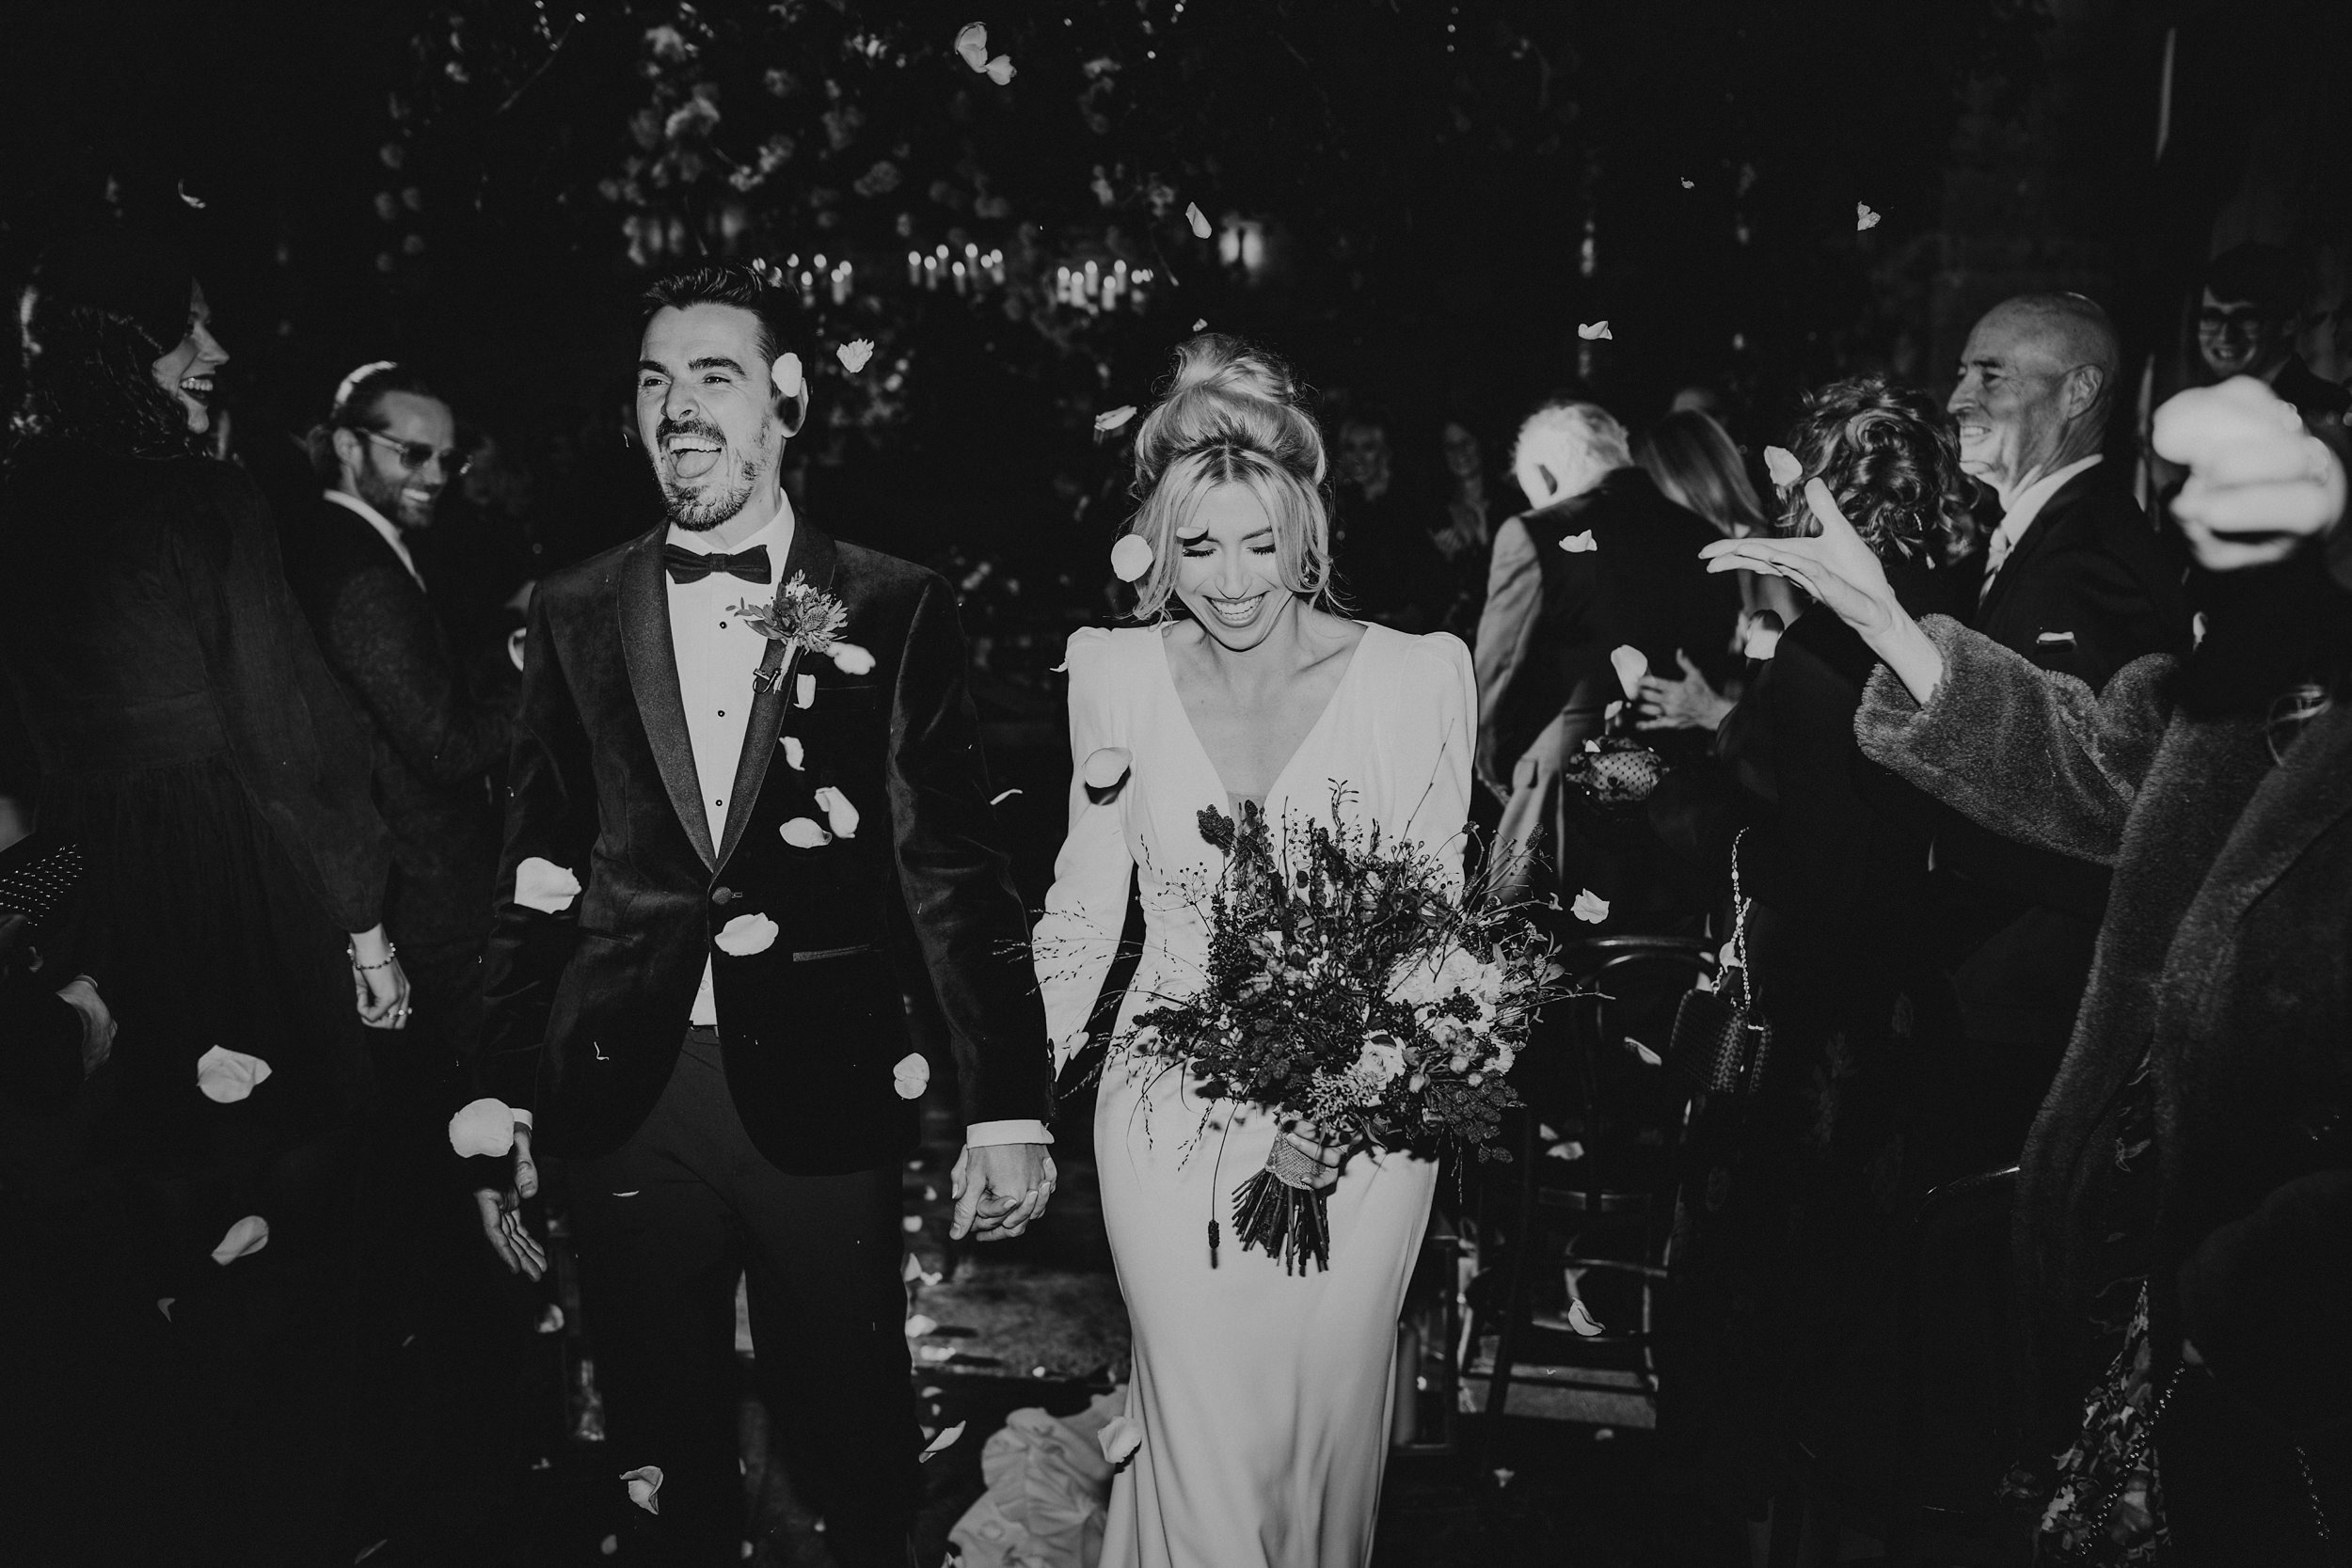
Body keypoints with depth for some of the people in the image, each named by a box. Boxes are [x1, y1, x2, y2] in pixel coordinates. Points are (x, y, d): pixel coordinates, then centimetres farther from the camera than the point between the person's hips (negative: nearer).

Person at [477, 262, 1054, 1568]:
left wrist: (1007, 1105, -6)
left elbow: (952, 865, -3)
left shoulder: (895, 610, -1)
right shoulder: (574, 613, 6)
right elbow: (535, 875, 8)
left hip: (823, 1102, -2)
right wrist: (502, 1111, 6)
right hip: (621, 1105, 2)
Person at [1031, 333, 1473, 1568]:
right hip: (1169, 1114, 1)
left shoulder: (1414, 676, -8)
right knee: (1202, 1449, 5)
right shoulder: (1116, 674, -2)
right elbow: (1086, 905, 6)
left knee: (1325, 1426, 15)